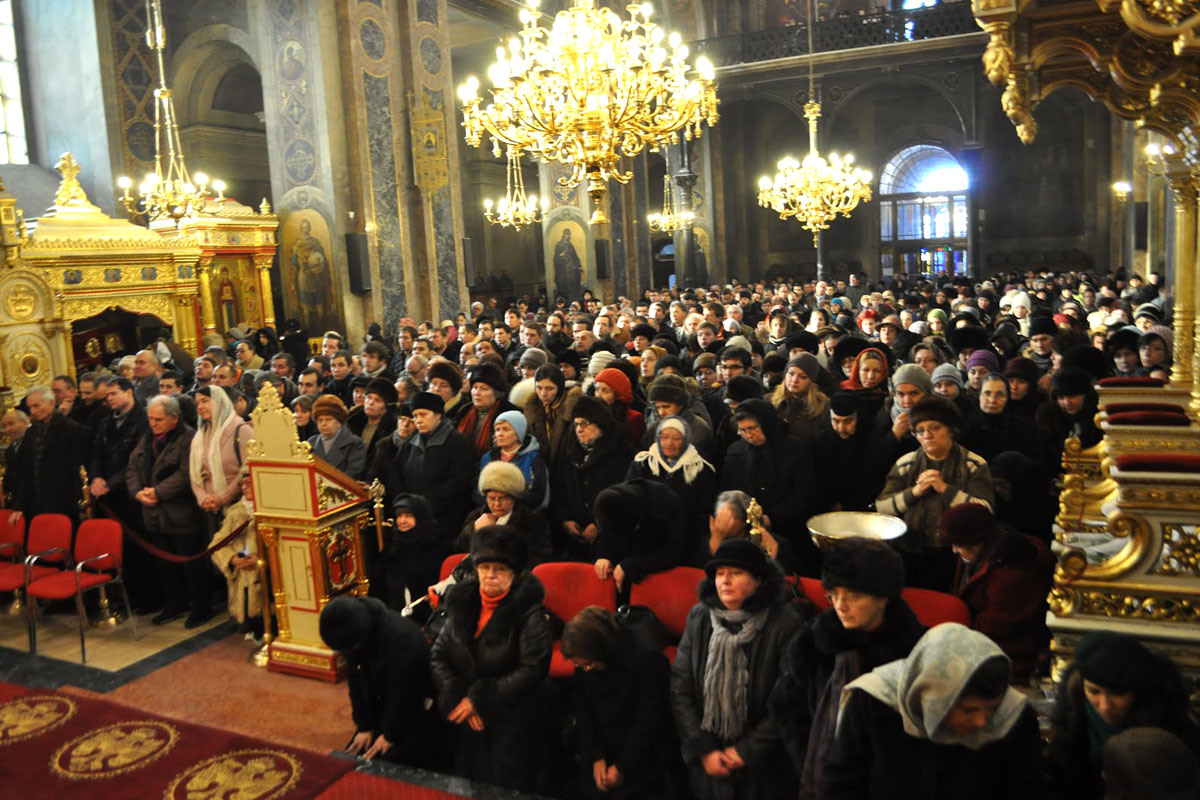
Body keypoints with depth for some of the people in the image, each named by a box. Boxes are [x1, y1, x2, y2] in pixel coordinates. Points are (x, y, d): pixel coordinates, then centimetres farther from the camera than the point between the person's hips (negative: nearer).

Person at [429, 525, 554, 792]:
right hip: (467, 722, 5)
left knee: (507, 789, 4)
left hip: (515, 724, -5)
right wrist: (458, 699, -11)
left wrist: (480, 699, -18)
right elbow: (438, 655, 3)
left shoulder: (529, 612, -14)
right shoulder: (463, 603, 1)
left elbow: (533, 670, -21)